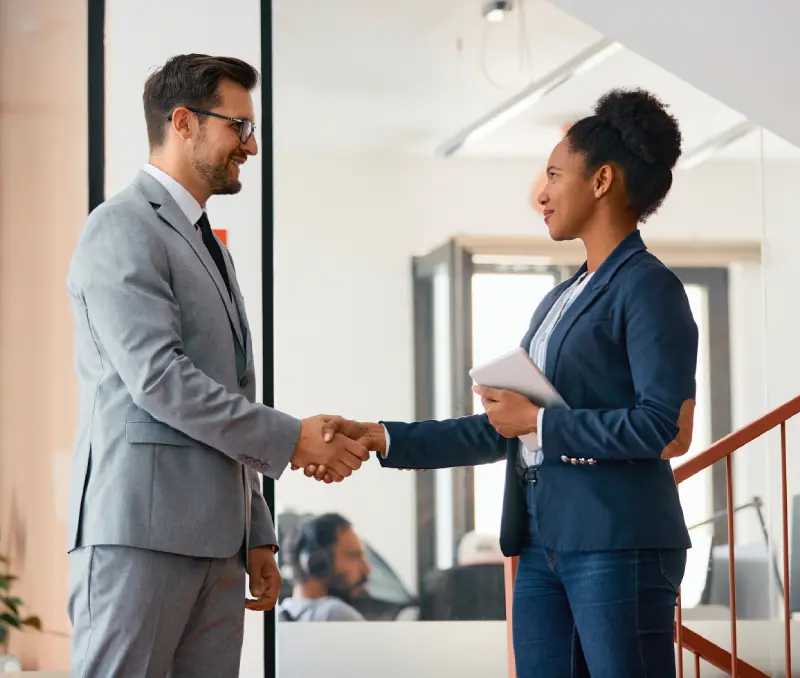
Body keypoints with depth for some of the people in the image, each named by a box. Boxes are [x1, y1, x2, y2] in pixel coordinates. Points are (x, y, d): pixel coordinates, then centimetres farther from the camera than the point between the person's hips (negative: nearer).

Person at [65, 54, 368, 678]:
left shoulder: (207, 246, 25)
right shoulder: (123, 230, -5)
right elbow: (159, 378, -16)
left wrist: (258, 535, 19)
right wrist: (291, 439, -13)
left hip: (214, 538, 9)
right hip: (138, 529, -9)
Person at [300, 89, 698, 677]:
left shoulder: (647, 287, -6)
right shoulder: (561, 298, 18)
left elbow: (667, 428, -17)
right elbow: (500, 432, 18)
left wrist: (538, 423, -11)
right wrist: (382, 440, 11)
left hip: (619, 545, -8)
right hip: (543, 542, 8)